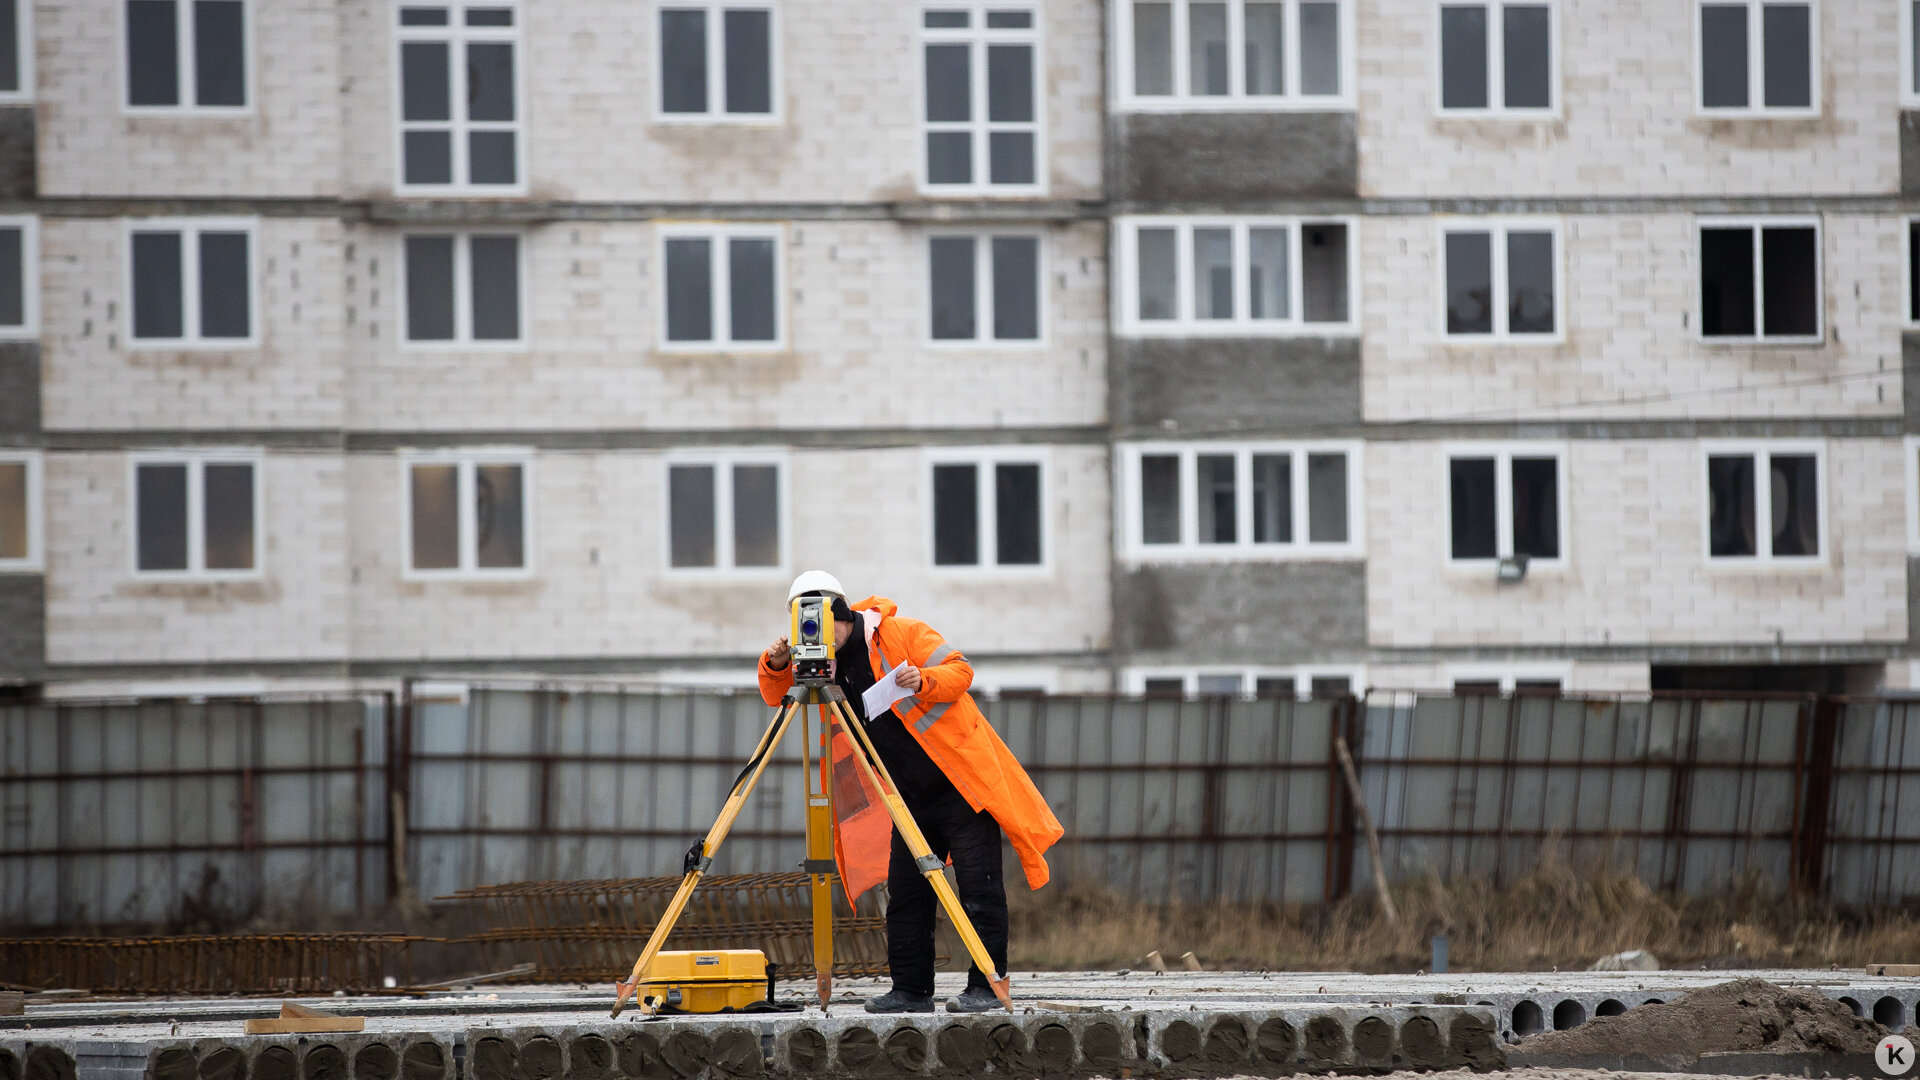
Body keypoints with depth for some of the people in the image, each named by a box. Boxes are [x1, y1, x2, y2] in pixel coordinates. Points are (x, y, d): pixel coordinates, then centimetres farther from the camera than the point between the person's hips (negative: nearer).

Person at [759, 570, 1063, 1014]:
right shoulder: (824, 663, 6)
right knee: (905, 893, 4)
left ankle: (986, 986, -7)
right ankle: (910, 989, 10)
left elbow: (960, 670, -15)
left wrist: (924, 681, -34)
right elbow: (777, 695, 7)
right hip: (912, 795, 7)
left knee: (979, 890, -8)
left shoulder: (900, 633, -12)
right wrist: (776, 665, -14)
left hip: (963, 784, -7)